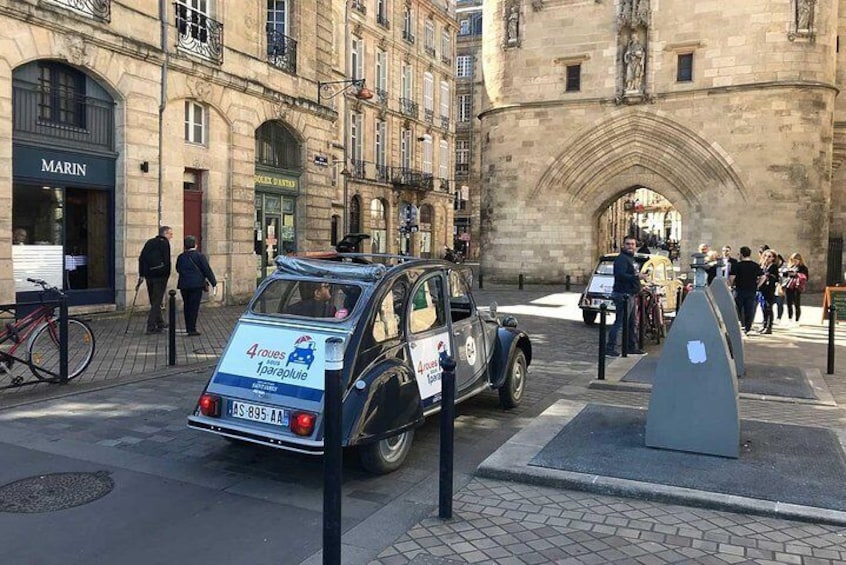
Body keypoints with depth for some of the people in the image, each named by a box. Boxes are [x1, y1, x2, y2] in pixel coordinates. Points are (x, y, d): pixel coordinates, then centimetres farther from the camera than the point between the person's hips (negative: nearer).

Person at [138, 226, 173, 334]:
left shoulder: (149, 242, 14)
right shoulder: (164, 243, -7)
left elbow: (141, 258, 11)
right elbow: (166, 261, -15)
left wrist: (141, 274, 11)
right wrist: (167, 275, -7)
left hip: (149, 276, 7)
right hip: (160, 276, -7)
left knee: (154, 301, 18)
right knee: (157, 301, -4)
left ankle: (160, 322, 30)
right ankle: (151, 327, -7)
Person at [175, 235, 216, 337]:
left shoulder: (181, 257, 7)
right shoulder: (199, 256, -7)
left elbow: (178, 269, 18)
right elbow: (207, 270, -7)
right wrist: (213, 282, -1)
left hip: (184, 285, 5)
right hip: (196, 284, -5)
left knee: (187, 306, 13)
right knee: (194, 307, -3)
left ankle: (188, 328, 18)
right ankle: (192, 329, -6)